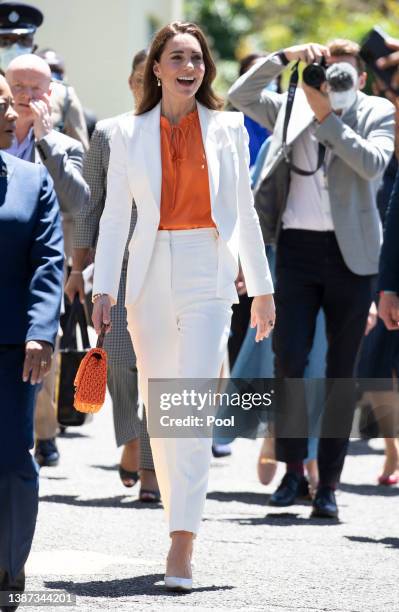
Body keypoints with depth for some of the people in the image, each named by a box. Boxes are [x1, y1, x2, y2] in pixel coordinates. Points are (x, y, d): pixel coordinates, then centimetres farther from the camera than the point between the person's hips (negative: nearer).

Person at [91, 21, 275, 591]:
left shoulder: (228, 128, 8)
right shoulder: (130, 133, 7)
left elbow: (244, 211, 12)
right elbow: (115, 216, 6)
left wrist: (262, 287, 13)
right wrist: (103, 289, -3)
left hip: (209, 276, -2)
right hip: (151, 278, 2)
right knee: (159, 409, 7)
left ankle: (182, 545, -18)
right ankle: (178, 518, 22)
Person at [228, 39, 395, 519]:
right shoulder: (292, 109, 9)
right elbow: (240, 95, 3)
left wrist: (329, 116, -15)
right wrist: (286, 57, -5)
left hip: (351, 253, -1)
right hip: (297, 247, 1)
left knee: (341, 371, 3)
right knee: (288, 362, -4)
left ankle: (329, 483, 8)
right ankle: (293, 469, 10)